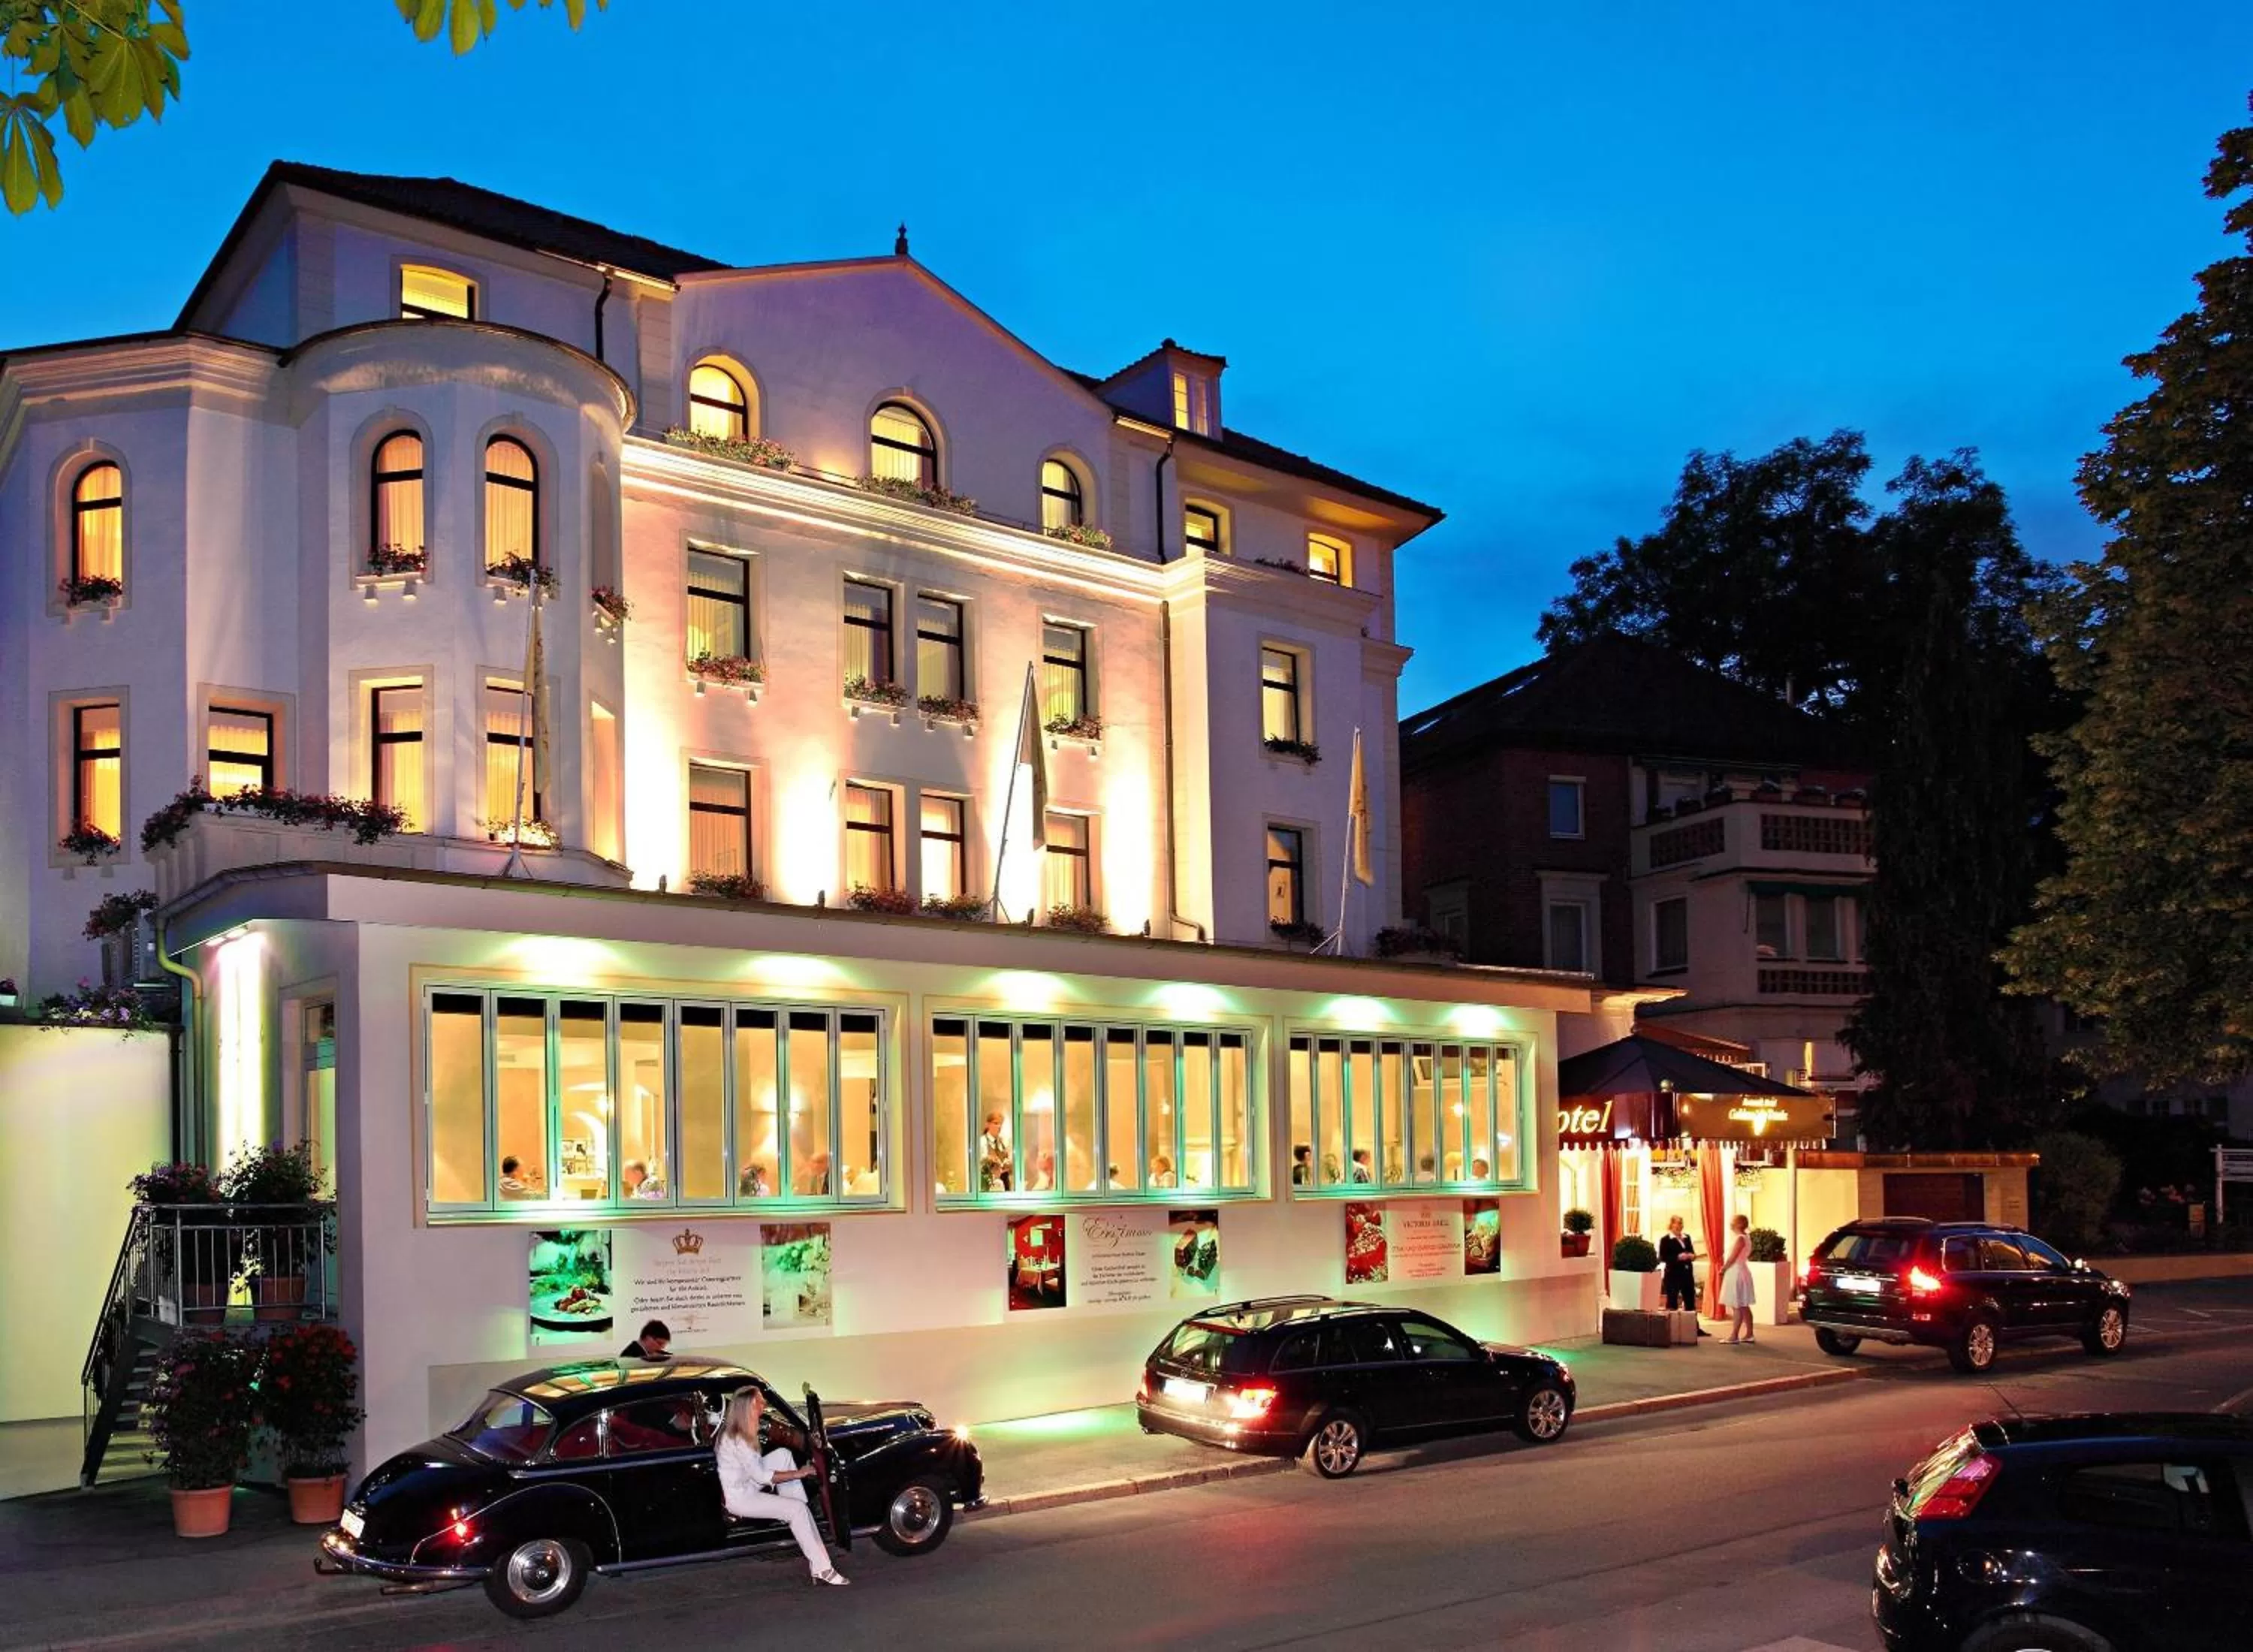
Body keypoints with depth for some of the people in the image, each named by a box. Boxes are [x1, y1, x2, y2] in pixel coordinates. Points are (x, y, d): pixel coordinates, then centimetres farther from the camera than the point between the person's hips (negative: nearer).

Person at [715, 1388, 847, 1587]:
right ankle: (821, 1569, -17)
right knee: (797, 1509, -19)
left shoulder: (732, 1430, 4)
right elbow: (761, 1476, -23)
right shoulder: (736, 1440, -25)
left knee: (783, 1454, 1)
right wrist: (797, 1474, -16)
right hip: (740, 1499, -10)